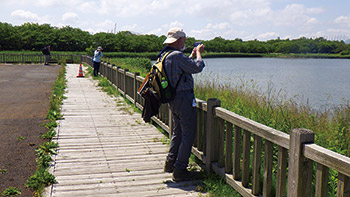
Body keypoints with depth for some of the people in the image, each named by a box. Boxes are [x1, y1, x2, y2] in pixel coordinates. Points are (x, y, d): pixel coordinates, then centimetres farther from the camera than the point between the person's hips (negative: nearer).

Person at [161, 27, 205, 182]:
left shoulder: (164, 55, 11)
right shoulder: (177, 56, -20)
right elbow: (197, 67, -16)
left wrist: (192, 55, 28)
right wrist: (198, 53, 0)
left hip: (173, 99, 10)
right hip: (184, 98, -10)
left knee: (178, 132, 21)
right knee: (188, 135, -3)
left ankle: (170, 162, 30)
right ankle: (179, 170, 1)